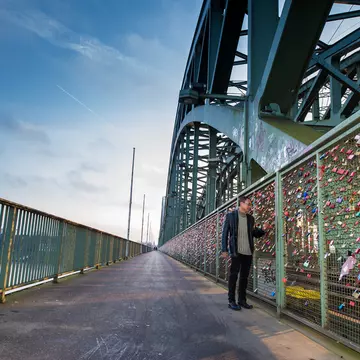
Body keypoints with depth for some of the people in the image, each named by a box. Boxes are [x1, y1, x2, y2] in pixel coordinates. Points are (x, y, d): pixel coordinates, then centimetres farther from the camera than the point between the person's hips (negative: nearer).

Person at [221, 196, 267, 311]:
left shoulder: (250, 218, 11)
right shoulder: (230, 215, -2)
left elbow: (253, 233, 17)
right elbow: (225, 233, -2)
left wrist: (263, 230, -2)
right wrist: (224, 250, -7)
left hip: (248, 252, 5)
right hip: (236, 252, -5)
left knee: (244, 276, 11)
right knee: (234, 275, 0)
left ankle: (242, 300, 21)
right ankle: (231, 301, 9)